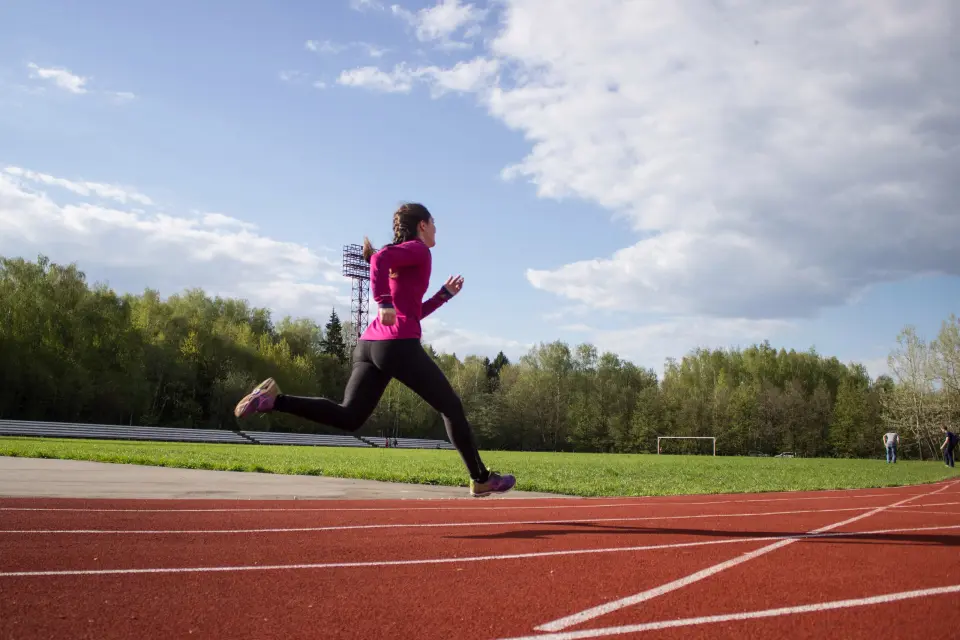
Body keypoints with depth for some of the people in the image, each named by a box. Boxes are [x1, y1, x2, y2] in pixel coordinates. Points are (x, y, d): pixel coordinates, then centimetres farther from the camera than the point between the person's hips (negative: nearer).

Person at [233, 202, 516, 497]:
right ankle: (481, 479, 11)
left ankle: (273, 398, -12)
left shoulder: (402, 259, 29)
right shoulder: (418, 250, 2)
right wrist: (385, 303, -27)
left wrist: (445, 294, 31)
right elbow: (381, 259, -19)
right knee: (451, 407, 5)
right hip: (399, 345, -8)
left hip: (369, 344, 8)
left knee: (348, 418, 2)